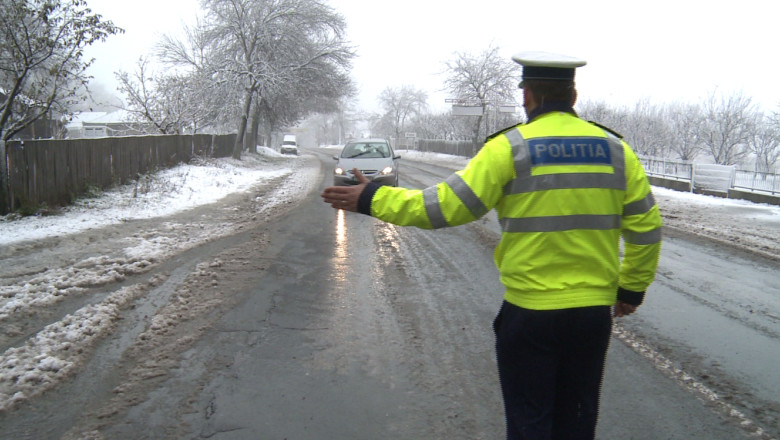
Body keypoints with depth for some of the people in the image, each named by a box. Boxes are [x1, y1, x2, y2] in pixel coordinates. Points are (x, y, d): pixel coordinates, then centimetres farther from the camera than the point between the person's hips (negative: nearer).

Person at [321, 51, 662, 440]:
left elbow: (447, 205, -13)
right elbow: (646, 229, 6)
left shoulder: (511, 147, -10)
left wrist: (372, 199, -4)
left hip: (530, 310, -4)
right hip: (595, 310, 5)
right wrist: (632, 289, 19)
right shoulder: (616, 149, 3)